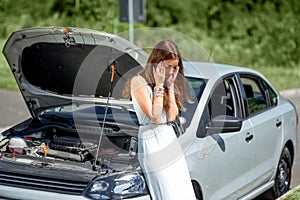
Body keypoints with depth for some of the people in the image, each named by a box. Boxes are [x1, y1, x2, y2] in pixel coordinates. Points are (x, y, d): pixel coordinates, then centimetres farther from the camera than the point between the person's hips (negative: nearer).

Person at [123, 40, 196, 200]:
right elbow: (154, 116, -16)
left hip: (170, 139, 8)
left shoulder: (167, 84, 14)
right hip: (153, 143, -8)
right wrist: (159, 85, -13)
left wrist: (170, 85, 1)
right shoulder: (139, 81, -9)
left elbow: (172, 116, 3)